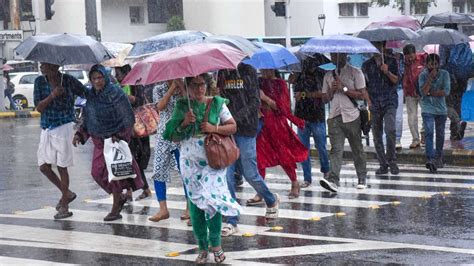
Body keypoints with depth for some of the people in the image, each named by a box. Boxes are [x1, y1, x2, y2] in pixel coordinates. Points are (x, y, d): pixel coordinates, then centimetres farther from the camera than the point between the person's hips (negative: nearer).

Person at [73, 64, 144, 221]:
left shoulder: (115, 93, -16)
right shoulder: (91, 95, 5)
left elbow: (129, 118, -13)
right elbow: (88, 120, 14)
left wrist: (118, 135, -17)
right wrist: (80, 134, 1)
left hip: (115, 140, -7)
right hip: (99, 141, 7)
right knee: (97, 172, 7)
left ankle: (115, 210, 9)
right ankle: (120, 197, 28)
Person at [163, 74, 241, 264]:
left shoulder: (217, 104, 1)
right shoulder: (182, 106, 5)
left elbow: (233, 127, 2)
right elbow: (173, 137, 5)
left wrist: (214, 128, -13)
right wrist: (184, 123, -12)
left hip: (213, 162, -2)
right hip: (190, 162, 2)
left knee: (213, 200, -9)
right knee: (195, 203, 4)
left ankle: (215, 244, 10)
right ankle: (202, 247, 15)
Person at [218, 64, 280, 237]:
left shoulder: (248, 72, -2)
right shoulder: (221, 74, 10)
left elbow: (254, 102, -8)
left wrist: (236, 118, -19)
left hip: (246, 130, -4)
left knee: (250, 173, 2)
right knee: (227, 174, -3)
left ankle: (271, 200, 31)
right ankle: (232, 220, 5)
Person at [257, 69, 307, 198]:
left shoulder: (280, 84, -3)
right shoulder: (259, 83, 7)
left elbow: (281, 107, -10)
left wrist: (265, 98, -19)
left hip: (277, 125, -3)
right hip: (262, 124, 3)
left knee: (284, 157, 7)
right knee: (259, 158, -4)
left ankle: (295, 184, 28)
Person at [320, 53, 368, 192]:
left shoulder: (355, 72, 1)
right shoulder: (328, 75, 16)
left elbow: (362, 95, -7)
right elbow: (325, 98, 18)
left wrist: (344, 88, -13)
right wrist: (332, 90, -3)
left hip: (351, 116, -3)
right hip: (334, 117, 3)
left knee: (357, 149, 8)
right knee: (336, 149, -10)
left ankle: (362, 178, 21)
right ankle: (333, 180, -22)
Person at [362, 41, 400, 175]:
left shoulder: (391, 61, 8)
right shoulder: (366, 65, 11)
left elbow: (396, 80, 2)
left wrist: (387, 72, -15)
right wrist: (367, 100, 3)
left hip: (389, 101, -3)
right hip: (374, 103, 3)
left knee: (390, 129, -21)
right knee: (377, 135, 3)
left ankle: (392, 161, -8)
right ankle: (383, 164, 12)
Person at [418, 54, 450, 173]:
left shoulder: (444, 74, -2)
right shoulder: (423, 75, -2)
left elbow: (446, 92, -12)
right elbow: (423, 91, -15)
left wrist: (430, 93, -13)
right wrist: (430, 77, -19)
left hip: (441, 109, 2)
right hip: (427, 109, -2)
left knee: (440, 133, 14)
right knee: (429, 133, -16)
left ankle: (438, 155, 35)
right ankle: (430, 159, -25)